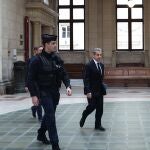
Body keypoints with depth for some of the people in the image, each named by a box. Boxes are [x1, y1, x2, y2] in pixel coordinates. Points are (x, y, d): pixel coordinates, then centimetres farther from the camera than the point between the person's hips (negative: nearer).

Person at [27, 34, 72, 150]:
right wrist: (33, 95, -16)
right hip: (44, 92, -6)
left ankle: (41, 135, 42)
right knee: (51, 117, -9)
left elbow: (64, 74, 6)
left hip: (55, 92, 6)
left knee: (49, 115, 20)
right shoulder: (38, 60, -13)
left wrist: (68, 86, -12)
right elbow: (31, 79, -12)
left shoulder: (57, 59, 4)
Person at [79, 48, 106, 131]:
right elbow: (86, 79, -14)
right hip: (92, 91, -6)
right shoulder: (89, 65, -10)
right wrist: (88, 91, -21)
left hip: (99, 91, 7)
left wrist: (103, 88, 11)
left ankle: (98, 125, 15)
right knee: (92, 106, -5)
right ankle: (83, 117, 22)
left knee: (100, 108, 6)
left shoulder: (101, 65, 11)